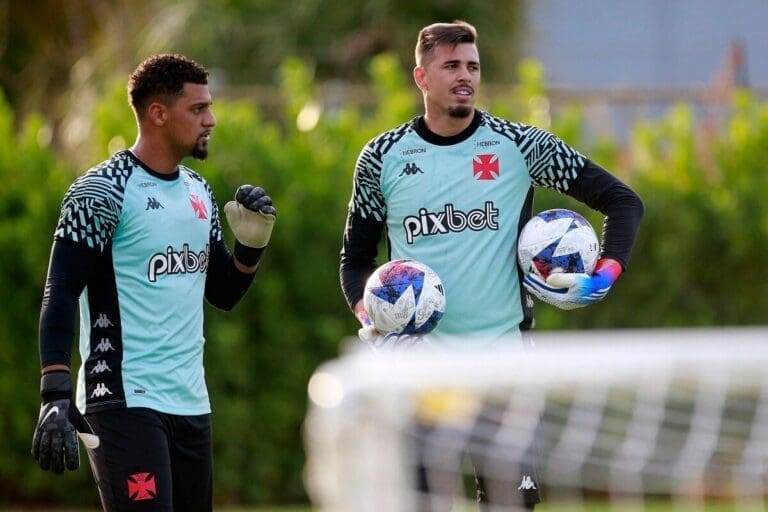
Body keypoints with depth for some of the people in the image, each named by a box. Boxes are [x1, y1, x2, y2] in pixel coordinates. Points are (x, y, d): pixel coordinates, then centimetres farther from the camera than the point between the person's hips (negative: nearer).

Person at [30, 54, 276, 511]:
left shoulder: (199, 192, 14)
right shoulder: (102, 191, -9)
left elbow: (224, 293, 23)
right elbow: (60, 296, -14)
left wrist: (253, 242, 3)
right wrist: (56, 397, -24)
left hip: (190, 401, 8)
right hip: (124, 401, -8)